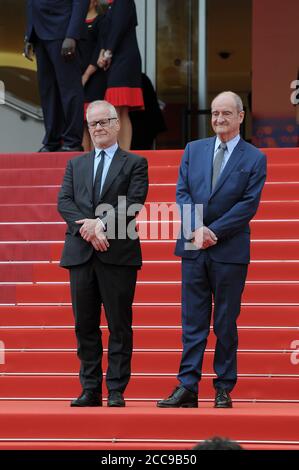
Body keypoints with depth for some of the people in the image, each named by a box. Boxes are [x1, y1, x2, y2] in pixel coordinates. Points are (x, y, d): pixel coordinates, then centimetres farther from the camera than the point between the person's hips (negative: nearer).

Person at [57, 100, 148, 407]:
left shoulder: (135, 164, 7)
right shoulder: (75, 164, 17)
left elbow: (133, 204, -6)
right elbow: (64, 202, 5)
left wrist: (101, 223, -18)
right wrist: (88, 227, -12)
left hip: (118, 254, -3)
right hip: (80, 253, 4)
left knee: (119, 325, -1)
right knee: (85, 325, 5)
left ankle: (116, 391, 2)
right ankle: (90, 390, 10)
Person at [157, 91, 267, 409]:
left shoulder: (254, 158, 0)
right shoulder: (193, 150, 10)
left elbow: (249, 204, -7)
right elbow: (182, 193, 4)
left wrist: (213, 231, -14)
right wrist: (197, 230, -12)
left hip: (230, 251, -3)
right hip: (194, 249, 3)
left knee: (226, 324, 4)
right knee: (192, 322, 2)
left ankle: (224, 390, 10)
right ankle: (187, 388, 2)